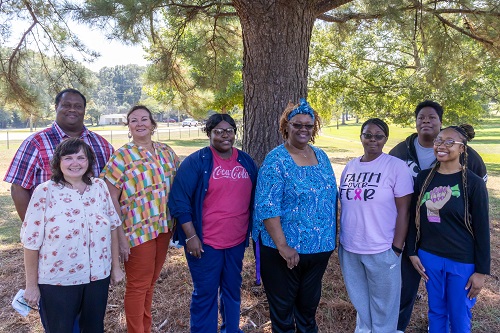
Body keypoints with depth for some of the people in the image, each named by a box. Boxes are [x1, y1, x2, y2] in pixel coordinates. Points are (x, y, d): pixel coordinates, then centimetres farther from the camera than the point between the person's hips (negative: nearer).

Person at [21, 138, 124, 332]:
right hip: (57, 281, -3)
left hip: (98, 276, 3)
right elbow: (32, 242, -8)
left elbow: (112, 227, 5)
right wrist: (31, 284, -4)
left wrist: (115, 266, 7)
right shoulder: (45, 192, -13)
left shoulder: (99, 187, -3)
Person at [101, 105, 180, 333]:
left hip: (163, 227, 5)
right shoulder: (121, 156, -8)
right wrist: (120, 236, -14)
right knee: (138, 285, 7)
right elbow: (111, 199, -11)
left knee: (150, 282, 19)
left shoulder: (166, 152, 6)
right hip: (138, 230, -5)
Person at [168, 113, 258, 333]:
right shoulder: (196, 161, -10)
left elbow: (253, 198, 15)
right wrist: (191, 236, -16)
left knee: (233, 288, 19)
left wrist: (253, 232, 13)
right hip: (205, 242, -5)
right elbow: (179, 200, -13)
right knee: (205, 293, 7)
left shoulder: (246, 162, 6)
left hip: (237, 241, 5)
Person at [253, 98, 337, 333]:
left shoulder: (321, 157, 6)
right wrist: (282, 246, -23)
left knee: (309, 304, 23)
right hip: (285, 249, -5)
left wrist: (333, 235, 10)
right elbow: (268, 207, -19)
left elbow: (332, 198, 13)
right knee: (283, 306, 13)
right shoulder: (276, 160, -13)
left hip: (320, 247, 6)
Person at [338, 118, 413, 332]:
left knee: (382, 305, 14)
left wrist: (396, 249, -12)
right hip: (349, 249, 5)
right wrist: (340, 241, 11)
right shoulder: (350, 167, 5)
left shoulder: (396, 166, -10)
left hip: (381, 251, -5)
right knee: (359, 301, 23)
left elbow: (403, 210, -10)